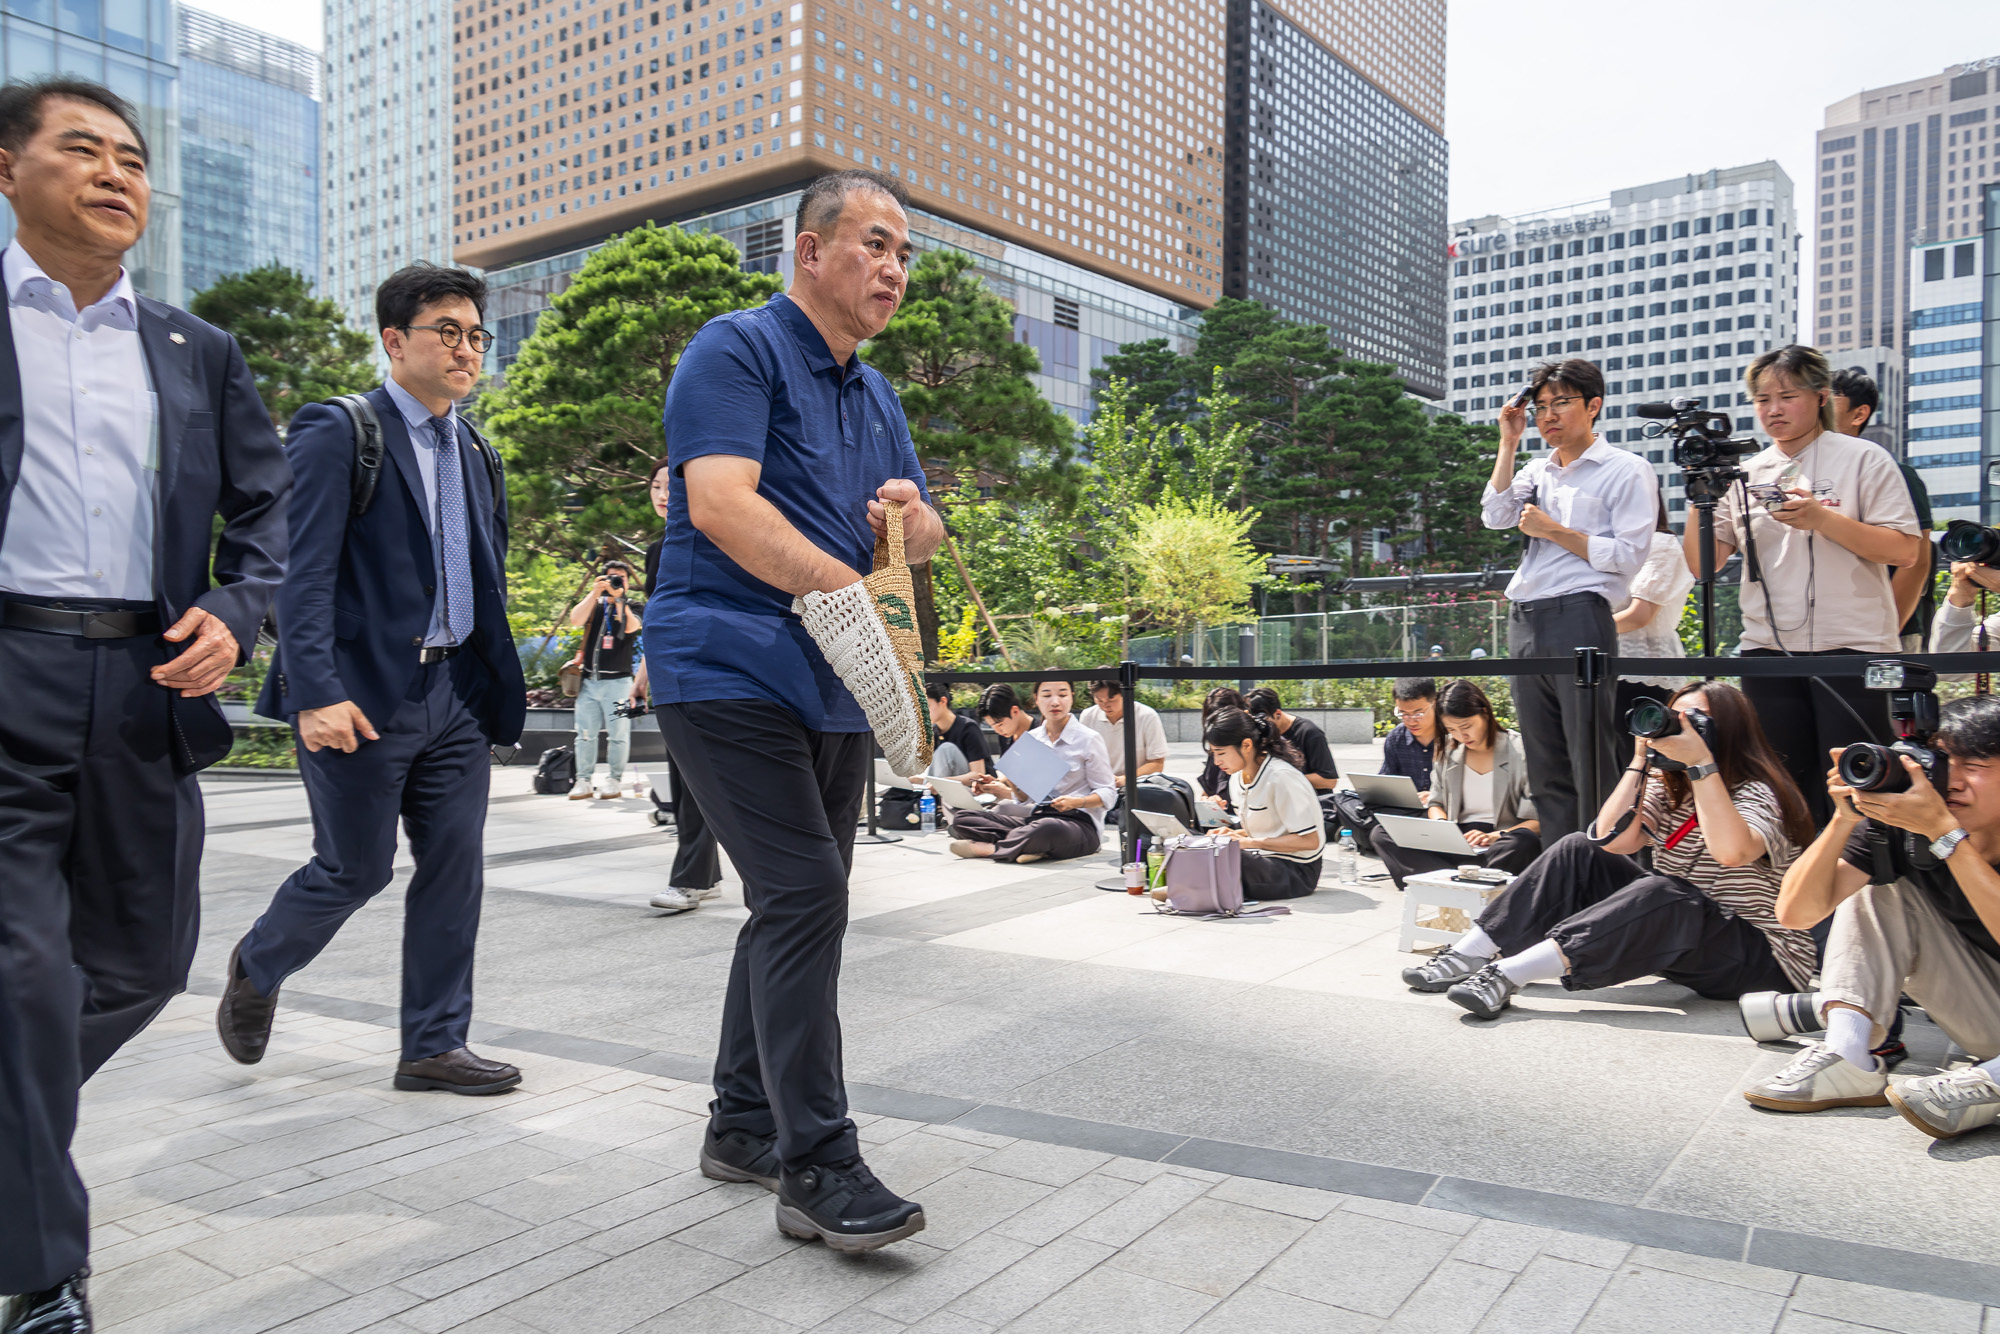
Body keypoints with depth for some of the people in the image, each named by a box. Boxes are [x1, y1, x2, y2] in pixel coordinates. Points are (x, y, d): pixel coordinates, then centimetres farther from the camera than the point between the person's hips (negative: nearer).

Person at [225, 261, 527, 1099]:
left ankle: (434, 1045, 16)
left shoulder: (475, 451, 15)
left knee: (456, 868, 5)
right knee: (355, 869, 4)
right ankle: (256, 969, 35)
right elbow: (302, 573, -13)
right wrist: (317, 693, -22)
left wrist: (498, 686, 14)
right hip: (365, 695, -6)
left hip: (457, 692, 7)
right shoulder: (335, 434, -6)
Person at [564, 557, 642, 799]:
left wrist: (619, 598, -16)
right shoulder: (594, 604, 13)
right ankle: (584, 781, 5)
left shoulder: (630, 608, 8)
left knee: (618, 734, -3)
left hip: (618, 681, -2)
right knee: (585, 733, 0)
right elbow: (575, 619, -6)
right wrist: (595, 592, -13)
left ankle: (615, 781, 5)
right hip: (589, 681, 2)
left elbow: (631, 627, -14)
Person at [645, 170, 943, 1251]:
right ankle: (816, 1166, -8)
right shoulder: (738, 351, -6)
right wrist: (851, 590, -24)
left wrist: (909, 511, -2)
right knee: (803, 896, -15)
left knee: (800, 907, 12)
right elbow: (722, 504, -21)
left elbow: (925, 540, 22)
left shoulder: (875, 394, 20)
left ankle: (744, 1124, 26)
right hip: (732, 670, -9)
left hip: (833, 689, 9)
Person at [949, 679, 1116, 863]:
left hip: (1079, 822, -6)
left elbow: (1108, 793, -1)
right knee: (961, 819, -10)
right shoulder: (1032, 739, 15)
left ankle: (987, 847, -21)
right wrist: (1000, 789, -1)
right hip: (1037, 818, 6)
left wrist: (1075, 802, -19)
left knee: (1047, 828, -44)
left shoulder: (1088, 739, 0)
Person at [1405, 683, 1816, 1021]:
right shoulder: (1667, 788, 10)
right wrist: (1642, 760, -10)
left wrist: (1701, 762, -30)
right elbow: (1612, 839, -8)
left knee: (1661, 894, -37)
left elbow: (1731, 851, -34)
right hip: (1676, 938, 7)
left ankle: (1507, 976, -46)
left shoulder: (1758, 793, -10)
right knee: (1579, 852, -7)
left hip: (1760, 957, -7)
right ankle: (1471, 954, -17)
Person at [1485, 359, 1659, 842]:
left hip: (1579, 619, -7)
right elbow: (1495, 515, 5)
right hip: (1524, 622, 7)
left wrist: (1555, 532, -4)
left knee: (1592, 768, -7)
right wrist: (1508, 443, 7)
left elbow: (1629, 556, -6)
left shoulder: (1627, 471, 2)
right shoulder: (1537, 472, 22)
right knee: (1546, 769, 8)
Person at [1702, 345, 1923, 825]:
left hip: (1851, 648, -4)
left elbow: (1906, 551, -6)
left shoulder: (1863, 459, 2)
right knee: (1786, 786, 8)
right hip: (1768, 651, 4)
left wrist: (1823, 519, -17)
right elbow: (1703, 564, 6)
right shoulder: (1744, 474, 12)